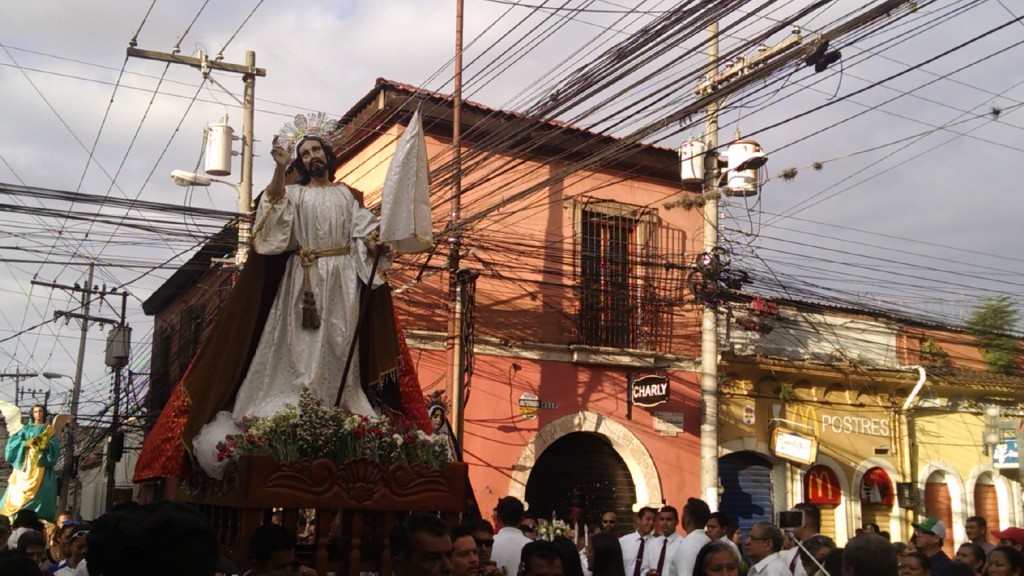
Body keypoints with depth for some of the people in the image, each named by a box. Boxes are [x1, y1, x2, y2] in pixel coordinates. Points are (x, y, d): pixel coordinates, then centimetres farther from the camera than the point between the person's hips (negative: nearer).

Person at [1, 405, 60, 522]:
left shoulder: (49, 429, 13)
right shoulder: (26, 428, 17)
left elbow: (55, 446, 1)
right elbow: (13, 441, 4)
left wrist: (44, 444, -17)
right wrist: (27, 443, -12)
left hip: (41, 466, -2)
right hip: (25, 465, 2)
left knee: (39, 494, -12)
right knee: (18, 492, -8)